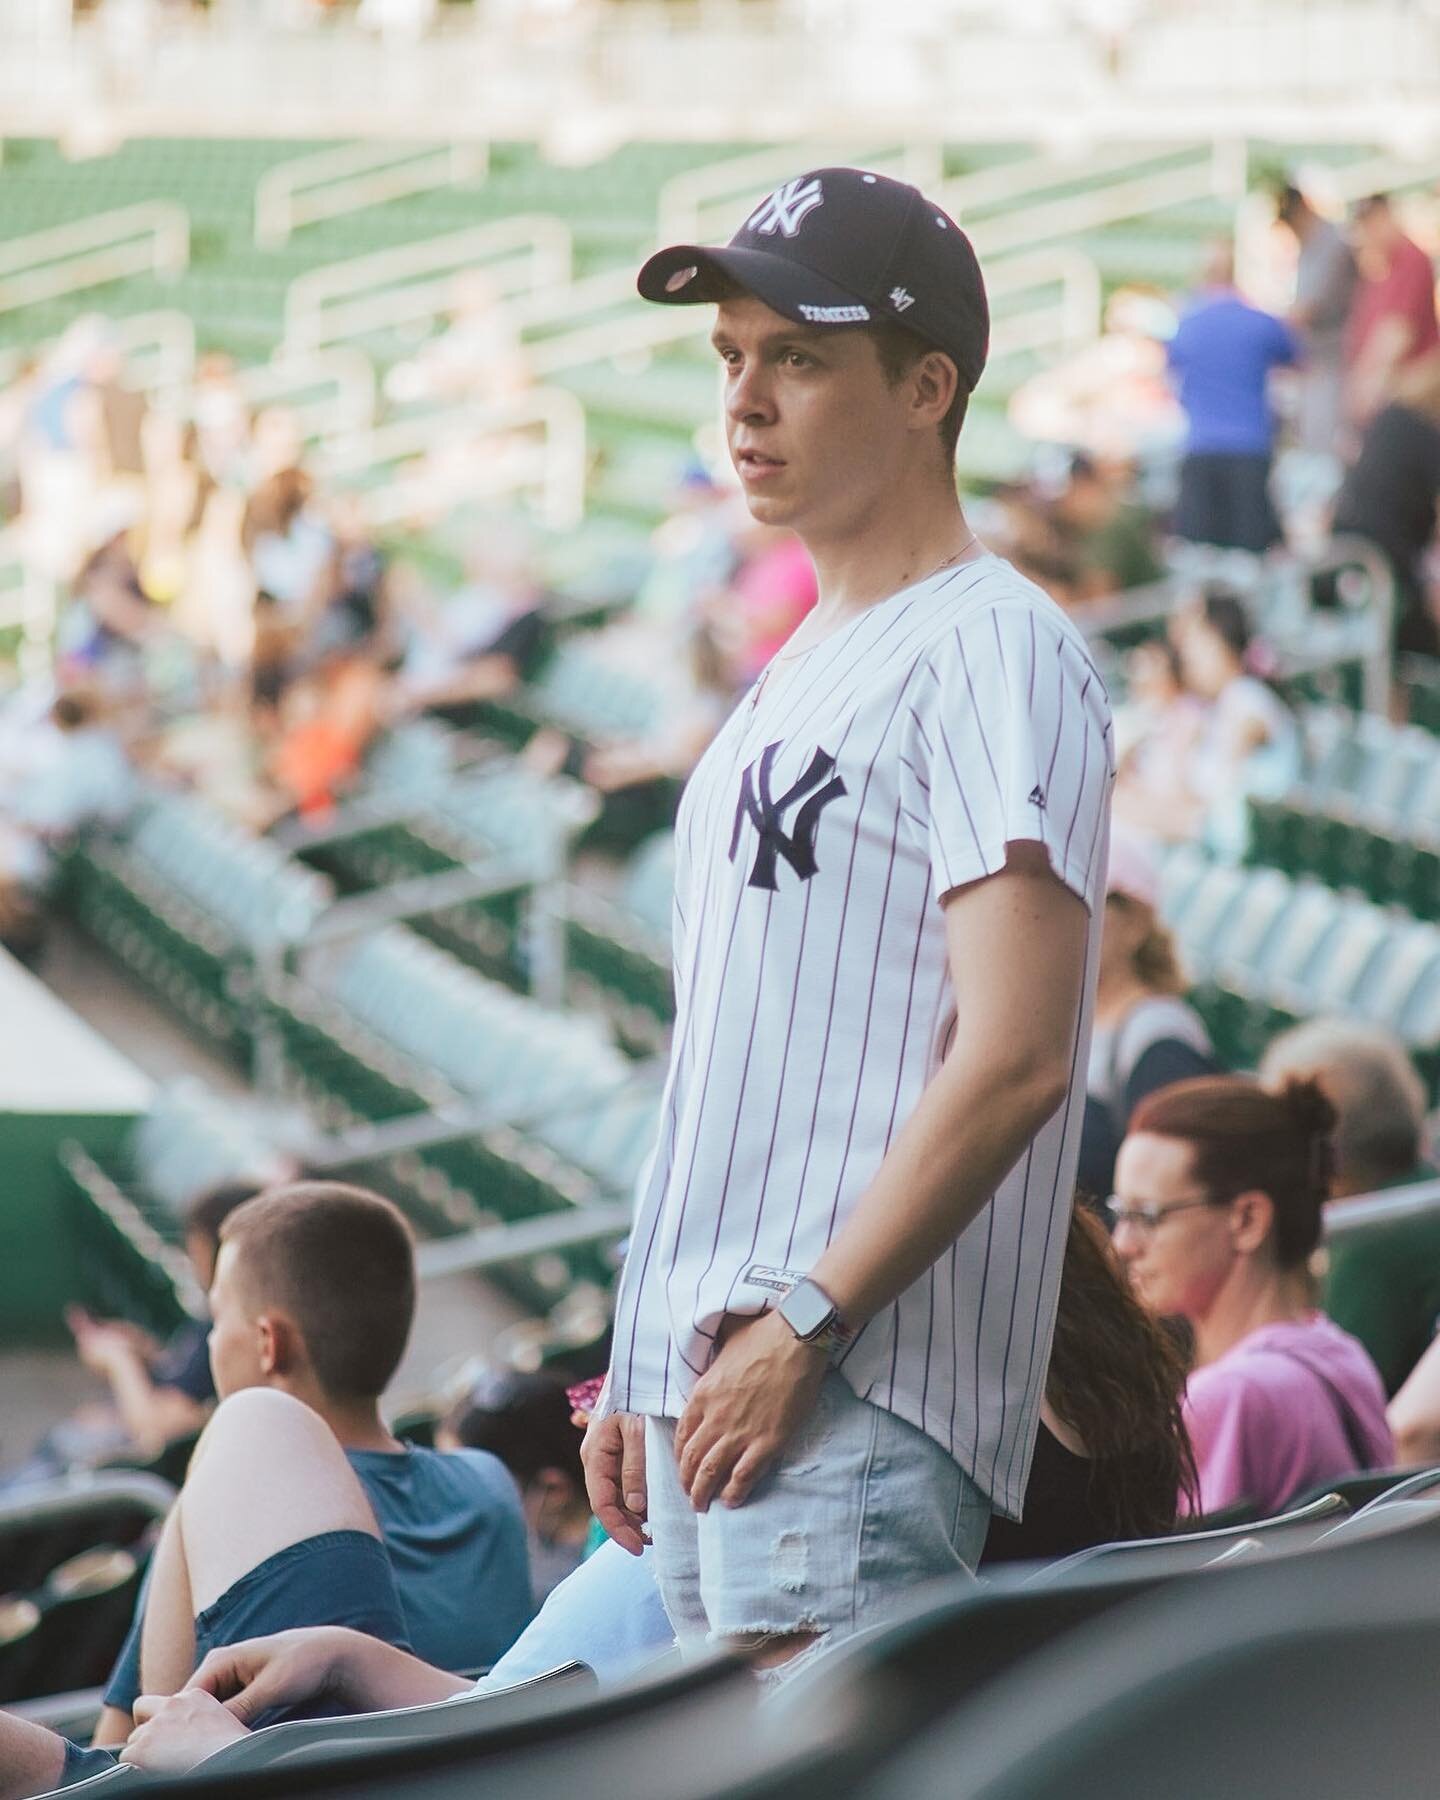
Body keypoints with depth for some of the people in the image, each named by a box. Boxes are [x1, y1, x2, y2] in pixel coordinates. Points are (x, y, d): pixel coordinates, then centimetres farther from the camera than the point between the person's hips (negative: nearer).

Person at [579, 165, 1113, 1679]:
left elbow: (1013, 1057, -18)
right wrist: (638, 1372, 19)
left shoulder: (989, 650, -8)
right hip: (706, 1378, 9)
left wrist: (801, 1324, -21)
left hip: (857, 1399, -9)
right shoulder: (792, 678, 22)